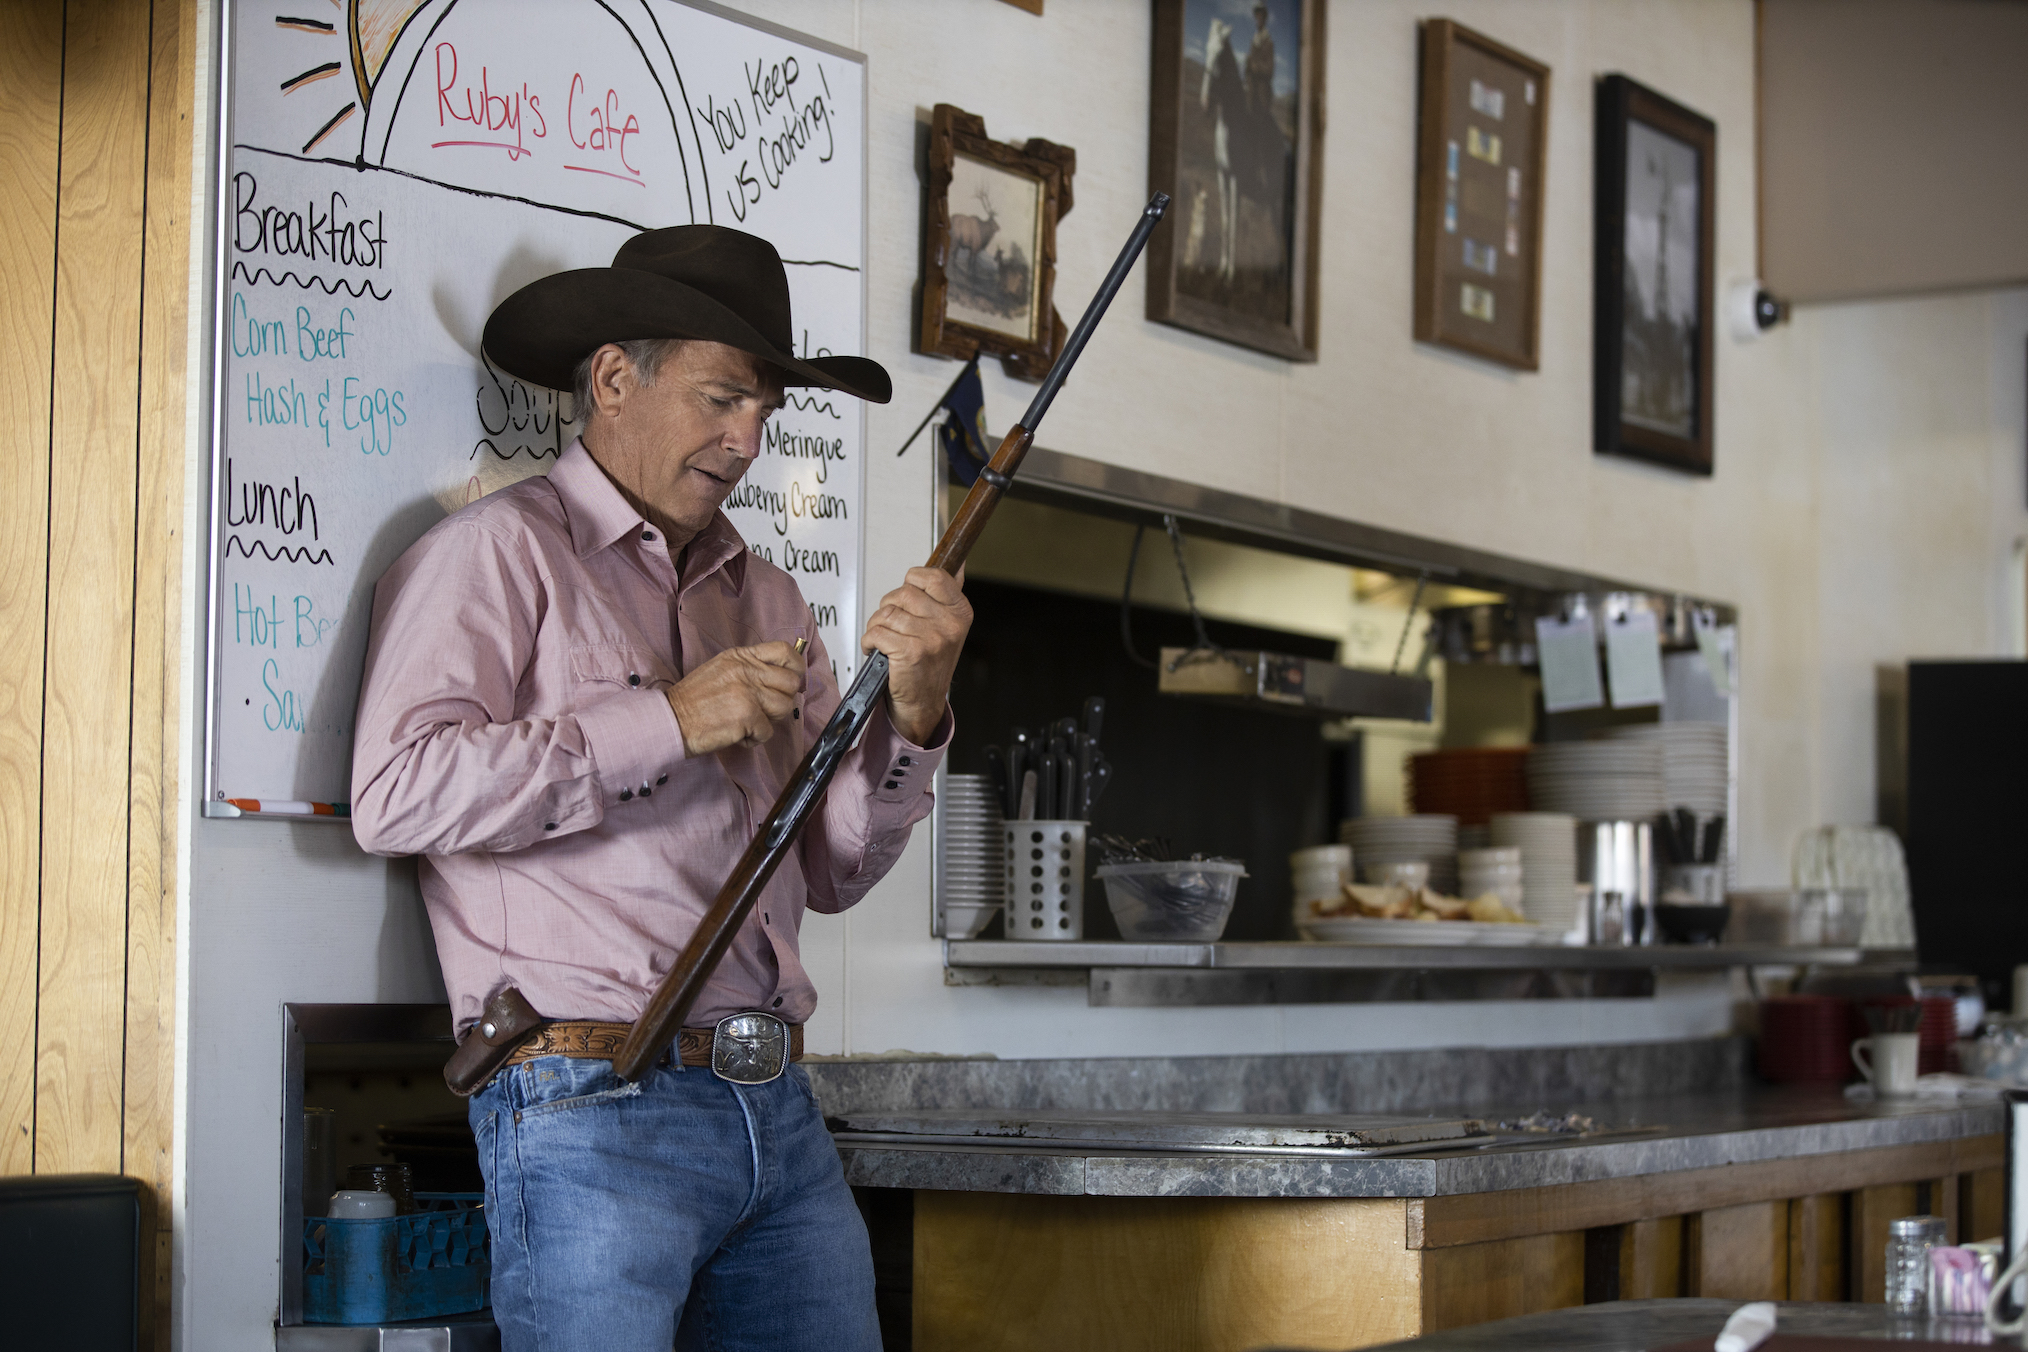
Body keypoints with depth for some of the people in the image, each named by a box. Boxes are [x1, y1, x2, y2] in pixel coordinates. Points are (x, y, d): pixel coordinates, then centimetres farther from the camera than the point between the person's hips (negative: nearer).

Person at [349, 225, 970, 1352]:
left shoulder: (768, 597, 20)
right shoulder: (501, 551, 1)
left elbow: (834, 870, 16)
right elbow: (398, 793, -14)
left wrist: (913, 713, -1)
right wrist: (667, 720, -12)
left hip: (780, 1113, 6)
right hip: (594, 1102, -6)